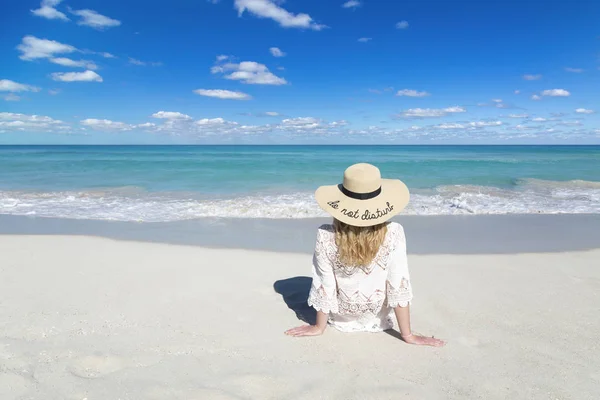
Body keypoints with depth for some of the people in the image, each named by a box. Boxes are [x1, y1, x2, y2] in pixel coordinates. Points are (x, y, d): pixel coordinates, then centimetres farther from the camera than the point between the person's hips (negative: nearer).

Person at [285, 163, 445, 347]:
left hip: (340, 318, 0)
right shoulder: (393, 234, -27)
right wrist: (407, 335, -10)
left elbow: (324, 286, -17)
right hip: (377, 319, 1)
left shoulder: (325, 236, -27)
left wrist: (319, 327, -1)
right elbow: (399, 286, -22)